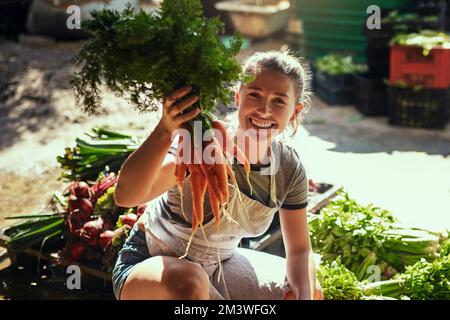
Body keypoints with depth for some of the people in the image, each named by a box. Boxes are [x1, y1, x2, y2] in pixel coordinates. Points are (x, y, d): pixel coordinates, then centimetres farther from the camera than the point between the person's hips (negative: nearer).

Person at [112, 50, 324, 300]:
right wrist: (165, 131, -59)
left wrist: (303, 294, -21)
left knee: (313, 293, 2)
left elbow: (300, 249, 0)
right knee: (190, 282, -39)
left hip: (217, 267, 6)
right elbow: (125, 195, -44)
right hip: (148, 267, -6)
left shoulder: (289, 169, -10)